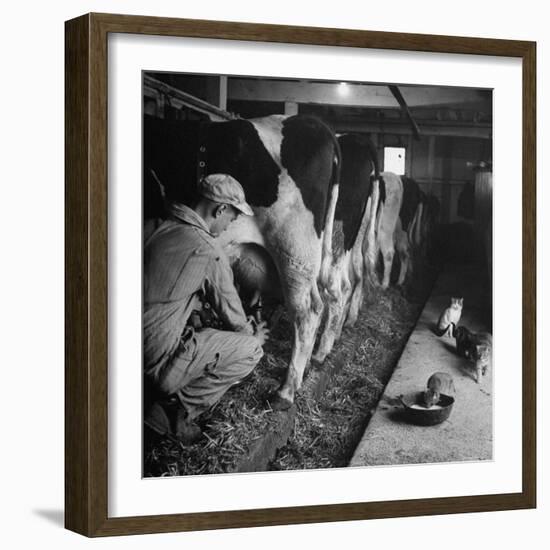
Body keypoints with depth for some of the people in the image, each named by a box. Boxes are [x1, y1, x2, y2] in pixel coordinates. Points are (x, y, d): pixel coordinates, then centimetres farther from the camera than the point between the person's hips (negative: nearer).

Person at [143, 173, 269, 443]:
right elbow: (230, 311, -2)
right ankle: (174, 409, 0)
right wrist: (253, 334, 22)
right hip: (159, 358, -9)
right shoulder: (208, 251, -15)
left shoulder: (164, 229, 10)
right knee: (251, 349, -1)